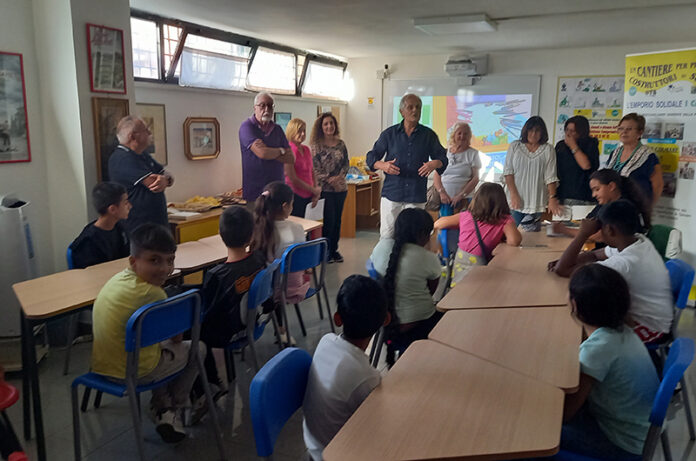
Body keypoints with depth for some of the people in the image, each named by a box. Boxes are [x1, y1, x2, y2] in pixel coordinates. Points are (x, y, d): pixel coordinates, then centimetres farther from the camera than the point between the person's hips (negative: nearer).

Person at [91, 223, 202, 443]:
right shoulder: (151, 293, -26)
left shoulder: (119, 278, 1)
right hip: (133, 374, -8)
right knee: (197, 348, 13)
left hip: (101, 367, 8)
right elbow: (176, 337, -10)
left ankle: (161, 407, 33)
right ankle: (174, 410, 25)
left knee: (160, 347, 35)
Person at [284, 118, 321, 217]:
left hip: (308, 197, 7)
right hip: (295, 196, -7)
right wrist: (314, 190, -7)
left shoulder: (306, 149, 13)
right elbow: (293, 179, -14)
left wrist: (316, 193, 6)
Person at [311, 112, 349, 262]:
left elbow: (346, 162, 9)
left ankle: (334, 250, 21)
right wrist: (329, 179, -15)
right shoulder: (316, 145, -4)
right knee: (329, 219, -4)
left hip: (341, 188, 5)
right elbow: (315, 167, -8)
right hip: (325, 189, -4)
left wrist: (340, 176, -8)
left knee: (337, 219, 9)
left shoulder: (341, 143, 9)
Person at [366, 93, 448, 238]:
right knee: (387, 235, 0)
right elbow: (371, 157, 9)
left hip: (416, 196, 1)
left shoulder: (428, 135, 9)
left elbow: (443, 157, 12)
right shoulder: (389, 134, 8)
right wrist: (382, 165, -14)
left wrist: (435, 164, -12)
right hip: (391, 194, 0)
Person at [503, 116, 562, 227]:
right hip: (516, 201, 0)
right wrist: (513, 194, -7)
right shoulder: (515, 147, 7)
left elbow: (550, 177, 0)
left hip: (538, 203, 0)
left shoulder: (548, 150, 4)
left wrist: (552, 198, -8)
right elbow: (508, 172, 3)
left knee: (533, 233, -8)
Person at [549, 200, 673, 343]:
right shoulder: (639, 241, -7)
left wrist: (584, 233, -27)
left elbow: (562, 270, -33)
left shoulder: (623, 263, -34)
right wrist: (566, 261, -7)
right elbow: (595, 254, 9)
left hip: (649, 328, -8)